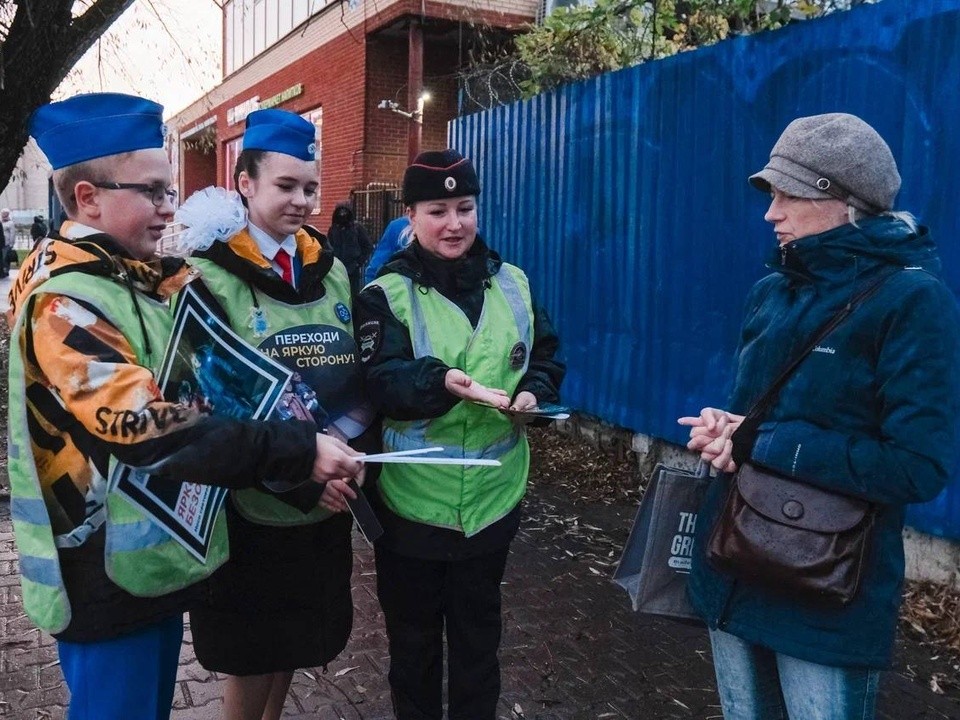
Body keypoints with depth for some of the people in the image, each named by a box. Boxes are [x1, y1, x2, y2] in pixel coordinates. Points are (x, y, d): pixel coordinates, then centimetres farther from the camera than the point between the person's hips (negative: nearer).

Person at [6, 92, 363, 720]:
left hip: (159, 556, 8)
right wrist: (297, 453, -31)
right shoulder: (63, 302, -20)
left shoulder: (145, 280, 7)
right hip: (109, 575, -8)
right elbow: (147, 430, -30)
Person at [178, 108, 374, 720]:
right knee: (252, 653, 12)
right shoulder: (210, 278, -11)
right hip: (255, 505, -5)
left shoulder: (331, 268, 5)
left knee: (299, 636, 20)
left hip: (329, 500, 5)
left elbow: (360, 371, 12)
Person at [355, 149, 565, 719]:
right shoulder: (387, 293, -8)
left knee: (479, 629, 21)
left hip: (493, 496, 3)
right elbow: (382, 381, -20)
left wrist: (535, 390, -10)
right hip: (413, 498, -3)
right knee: (413, 631, 16)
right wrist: (440, 381, -38)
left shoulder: (512, 283, 4)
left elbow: (548, 353, 11)